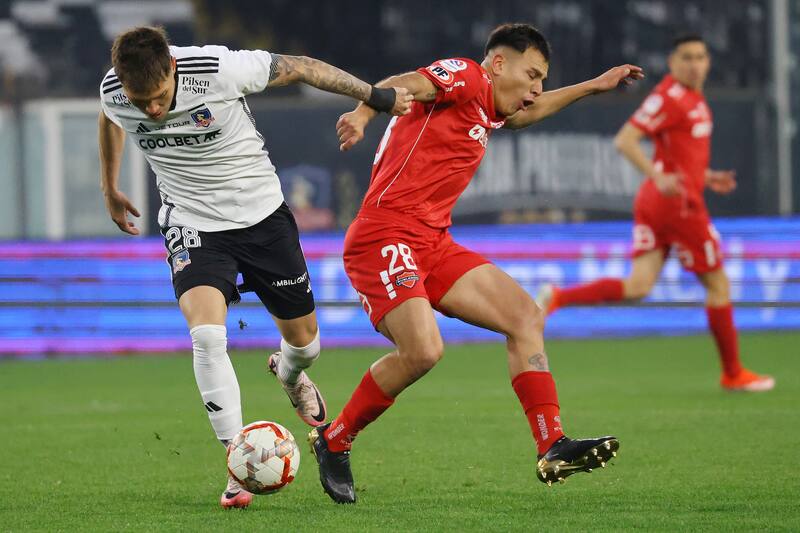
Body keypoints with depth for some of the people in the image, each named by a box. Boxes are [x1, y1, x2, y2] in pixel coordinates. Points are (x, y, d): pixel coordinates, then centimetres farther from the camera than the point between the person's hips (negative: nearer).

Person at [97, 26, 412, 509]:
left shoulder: (220, 69, -29)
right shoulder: (114, 93, -18)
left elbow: (300, 68, -13)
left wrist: (376, 97, -9)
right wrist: (111, 188, 24)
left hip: (262, 213, 0)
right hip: (193, 224, 1)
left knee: (304, 340, 11)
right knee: (206, 334, -24)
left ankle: (289, 375, 50)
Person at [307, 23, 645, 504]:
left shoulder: (487, 112, 23)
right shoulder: (467, 76, -4)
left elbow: (528, 112, 47)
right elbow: (405, 85, -24)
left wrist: (593, 86, 52)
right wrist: (361, 114, -45)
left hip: (434, 245, 10)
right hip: (385, 237, -10)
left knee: (525, 316, 3)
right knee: (423, 351, -25)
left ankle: (553, 449, 0)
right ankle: (334, 441, -3)